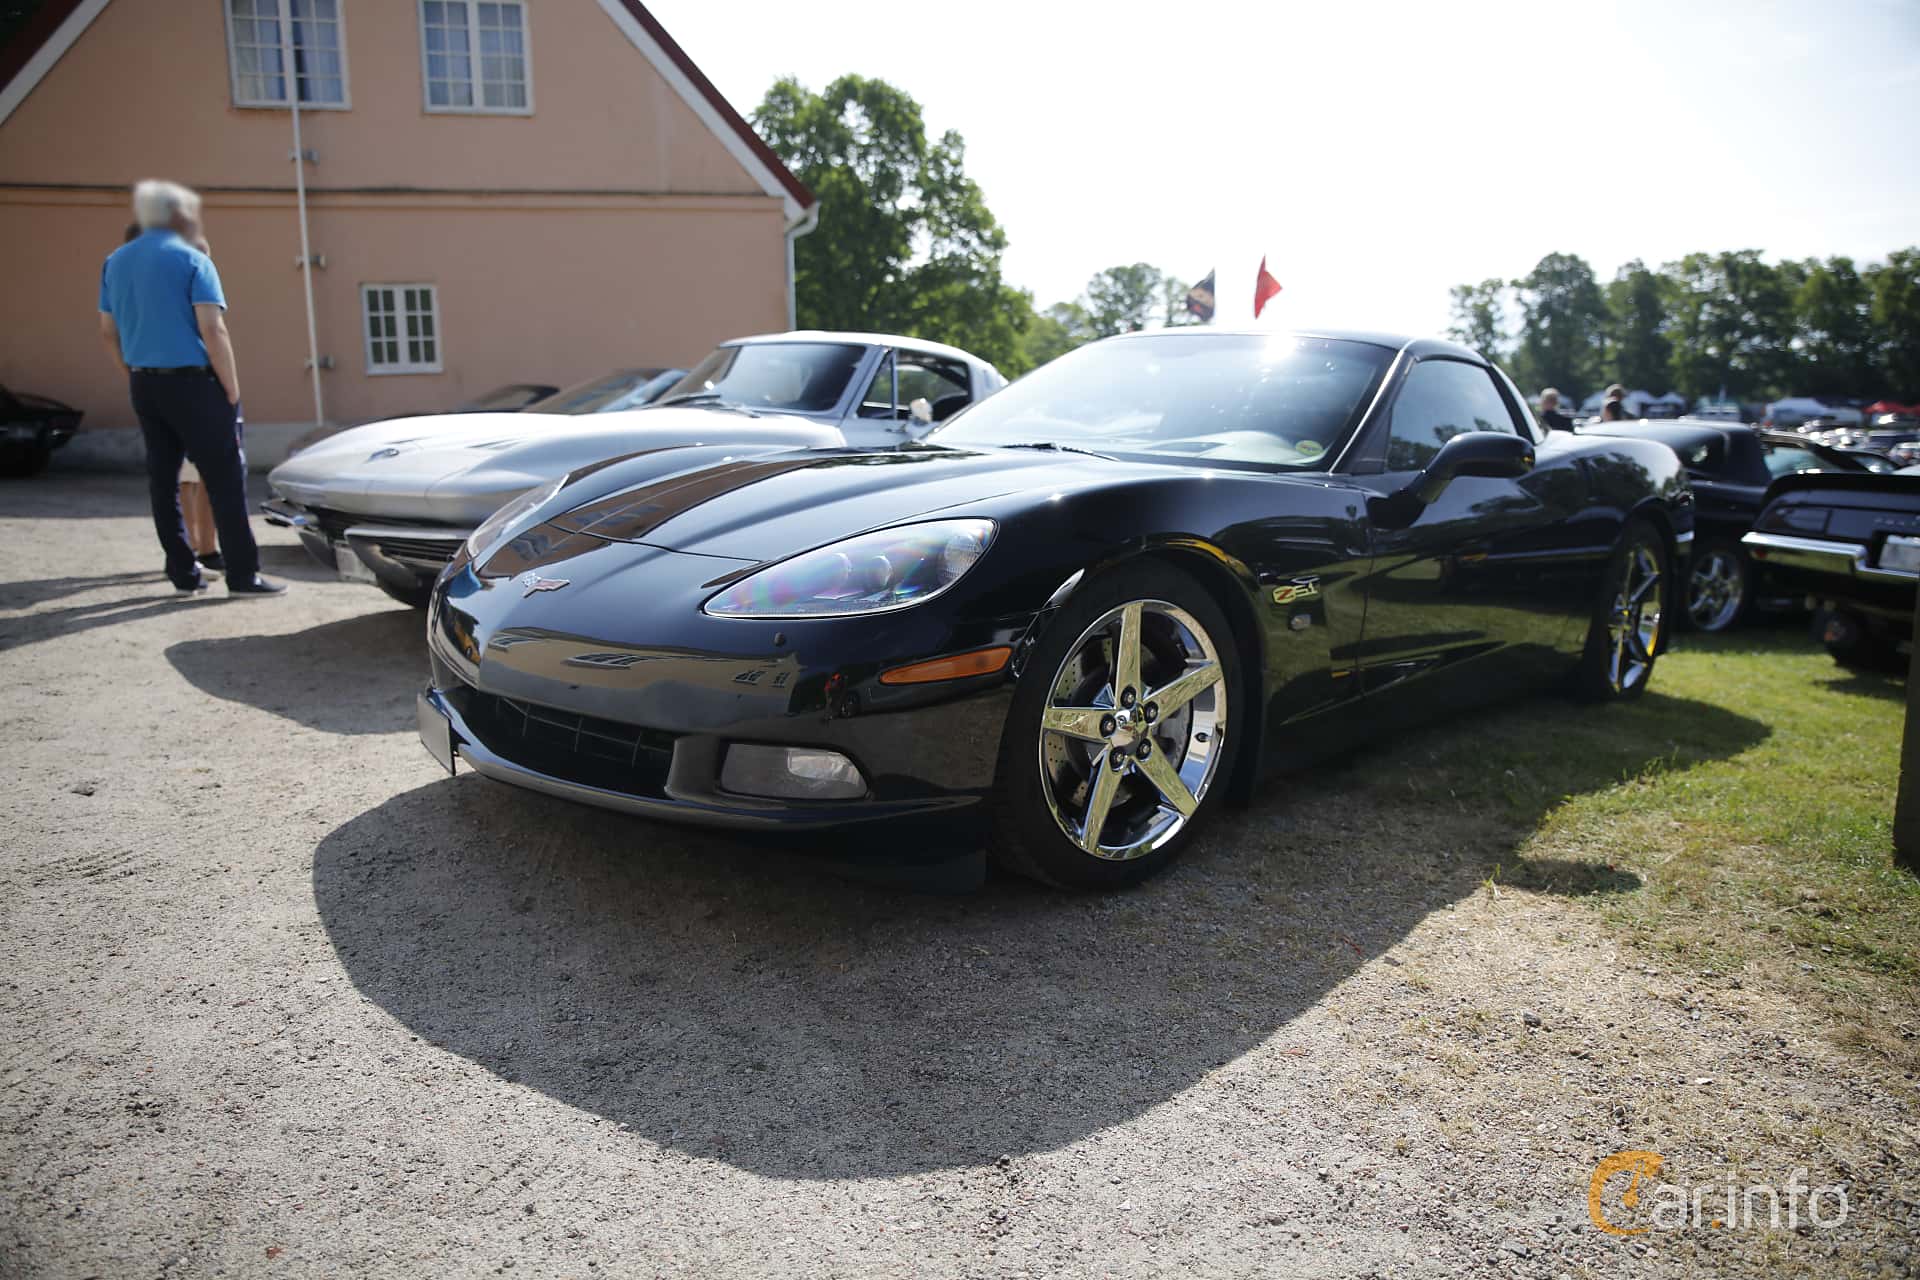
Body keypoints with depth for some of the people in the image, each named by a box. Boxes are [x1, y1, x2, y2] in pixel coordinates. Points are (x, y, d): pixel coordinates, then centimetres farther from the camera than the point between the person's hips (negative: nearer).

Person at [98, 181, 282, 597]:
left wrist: (136, 376, 21)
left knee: (163, 480, 10)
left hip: (143, 385, 7)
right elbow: (213, 331, -15)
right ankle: (242, 576, -6)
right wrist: (233, 392, -11)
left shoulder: (115, 262, 13)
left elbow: (108, 334, 13)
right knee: (224, 478, -4)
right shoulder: (191, 260, -7)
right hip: (191, 381, -7)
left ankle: (183, 574, 12)